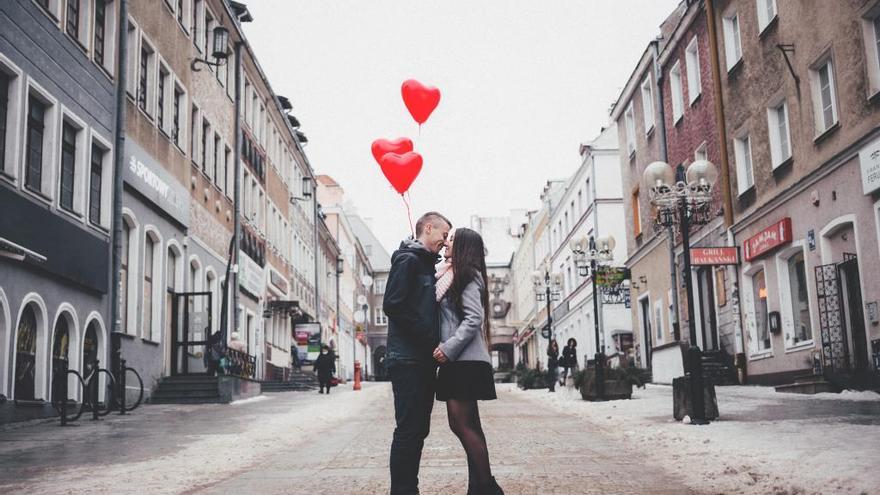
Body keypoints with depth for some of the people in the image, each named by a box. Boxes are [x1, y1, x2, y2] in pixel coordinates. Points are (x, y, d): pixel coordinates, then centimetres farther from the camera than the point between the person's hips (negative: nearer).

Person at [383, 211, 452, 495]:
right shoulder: (408, 260, -8)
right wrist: (429, 340, -17)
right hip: (408, 359, -10)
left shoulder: (425, 265, 21)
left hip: (422, 360, 10)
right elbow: (393, 305, -19)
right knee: (409, 429, -9)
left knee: (418, 429, 11)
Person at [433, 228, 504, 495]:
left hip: (466, 360, -9)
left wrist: (449, 348, -21)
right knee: (464, 424, 9)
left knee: (463, 424, -10)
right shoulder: (451, 275, 20)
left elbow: (474, 318, -17)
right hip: (456, 361, 9)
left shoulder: (467, 275, -7)